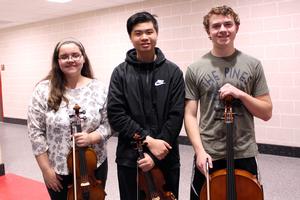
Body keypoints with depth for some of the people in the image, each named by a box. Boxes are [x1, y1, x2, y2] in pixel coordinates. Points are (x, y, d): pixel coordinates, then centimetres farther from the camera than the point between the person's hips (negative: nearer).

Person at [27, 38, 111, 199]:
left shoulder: (99, 89, -5)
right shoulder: (43, 90, -8)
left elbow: (108, 124, 0)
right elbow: (35, 132, -7)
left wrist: (91, 137, -20)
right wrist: (46, 169, -7)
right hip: (58, 171, -1)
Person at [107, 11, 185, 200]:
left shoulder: (173, 72, -1)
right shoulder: (120, 73, 0)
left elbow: (176, 117, -7)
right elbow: (115, 115, -8)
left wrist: (155, 155, -14)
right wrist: (148, 140, -17)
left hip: (166, 160, 0)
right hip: (129, 160, 0)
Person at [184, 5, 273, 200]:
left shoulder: (253, 65, 0)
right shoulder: (195, 69, -2)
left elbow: (267, 113, 2)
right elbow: (190, 115, -3)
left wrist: (241, 94, -14)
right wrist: (200, 150, -14)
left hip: (244, 155, 1)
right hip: (208, 154, -1)